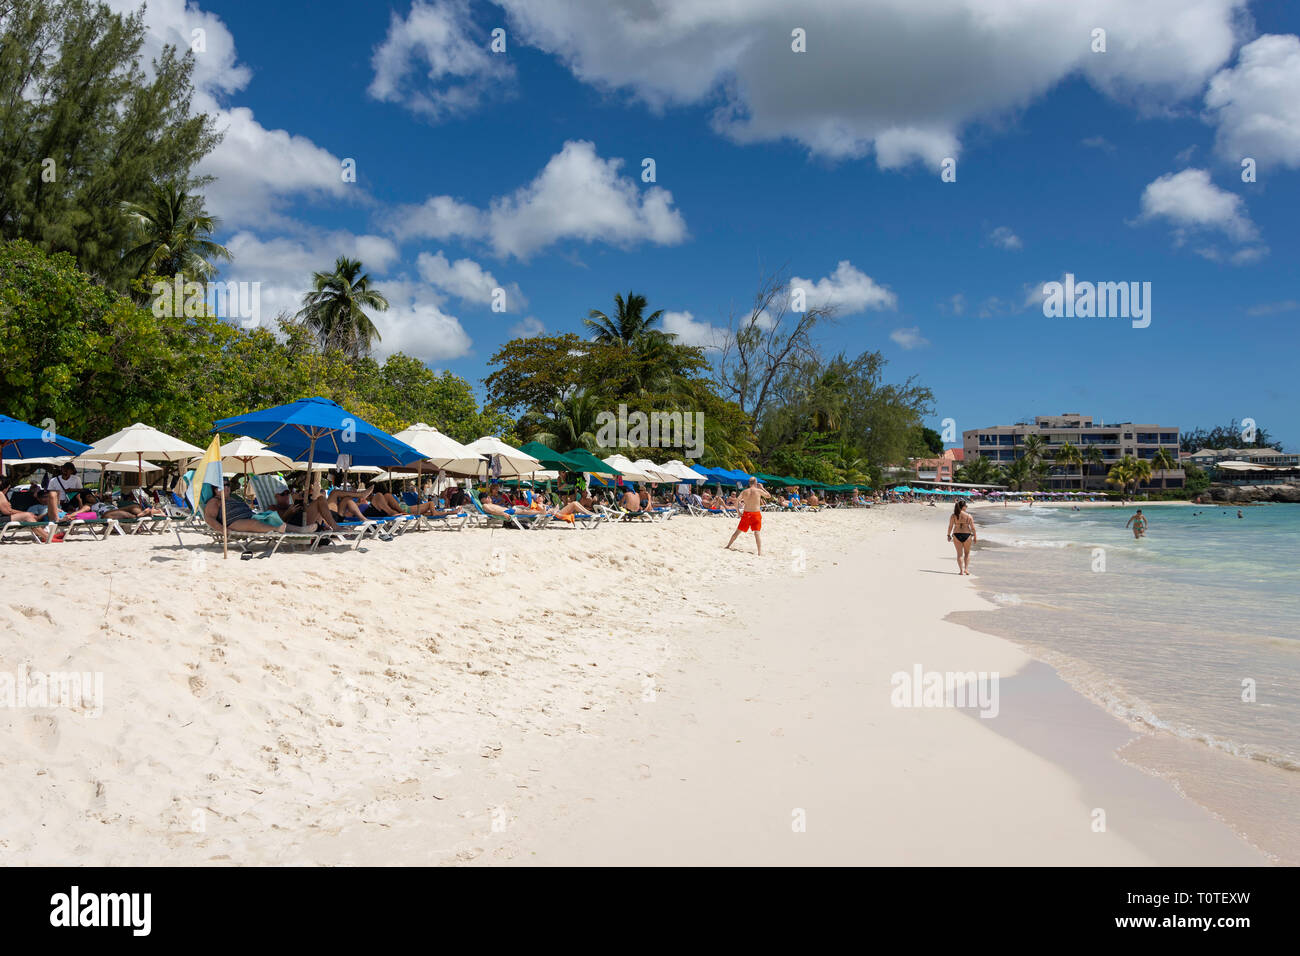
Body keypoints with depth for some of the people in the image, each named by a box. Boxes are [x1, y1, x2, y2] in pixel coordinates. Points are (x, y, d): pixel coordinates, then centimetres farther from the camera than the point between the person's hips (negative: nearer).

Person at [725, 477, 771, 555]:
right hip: (756, 514, -3)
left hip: (746, 513, 3)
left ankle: (728, 546, 26)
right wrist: (762, 488, 15)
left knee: (738, 531, 14)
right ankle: (760, 552, -17)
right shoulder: (758, 491, -5)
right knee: (757, 533, -8)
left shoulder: (744, 492, 2)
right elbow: (769, 496, 9)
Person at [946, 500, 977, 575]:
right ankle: (966, 569, 7)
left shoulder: (953, 516, -2)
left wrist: (949, 535, 9)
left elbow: (950, 526, -2)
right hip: (967, 535, -1)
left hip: (957, 535, 1)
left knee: (959, 554, 8)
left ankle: (961, 570, 0)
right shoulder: (968, 515, -5)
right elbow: (973, 528, -4)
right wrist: (975, 537, 5)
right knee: (967, 553, 17)